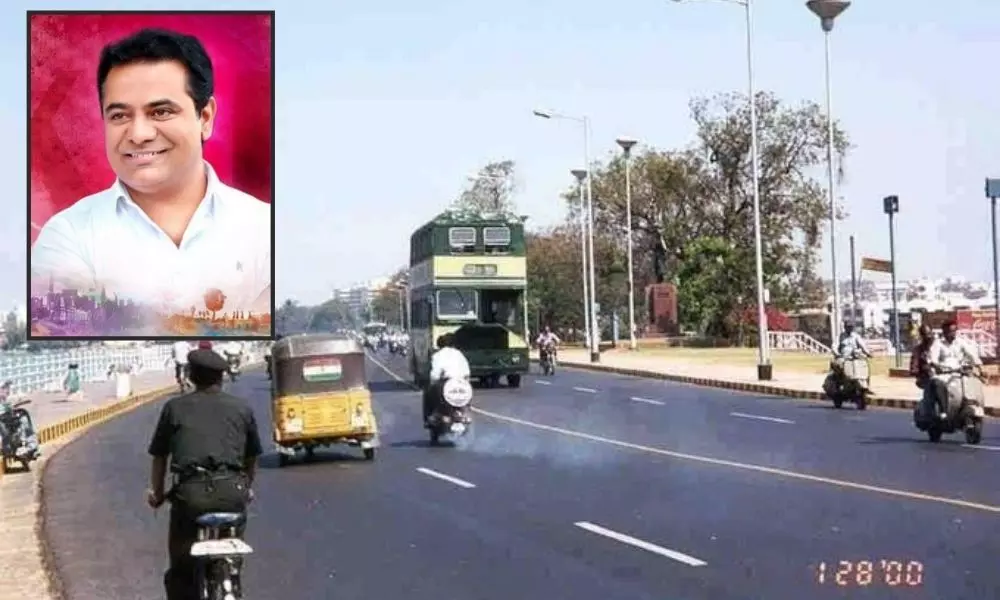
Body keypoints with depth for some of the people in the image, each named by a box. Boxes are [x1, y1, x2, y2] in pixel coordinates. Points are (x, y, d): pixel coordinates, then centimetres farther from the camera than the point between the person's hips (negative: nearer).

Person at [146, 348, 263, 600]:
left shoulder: (174, 407, 13)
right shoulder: (242, 408, 17)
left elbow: (159, 456, 17)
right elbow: (252, 456, 27)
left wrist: (156, 492, 32)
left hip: (191, 492, -1)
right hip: (232, 491, 2)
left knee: (180, 571, 8)